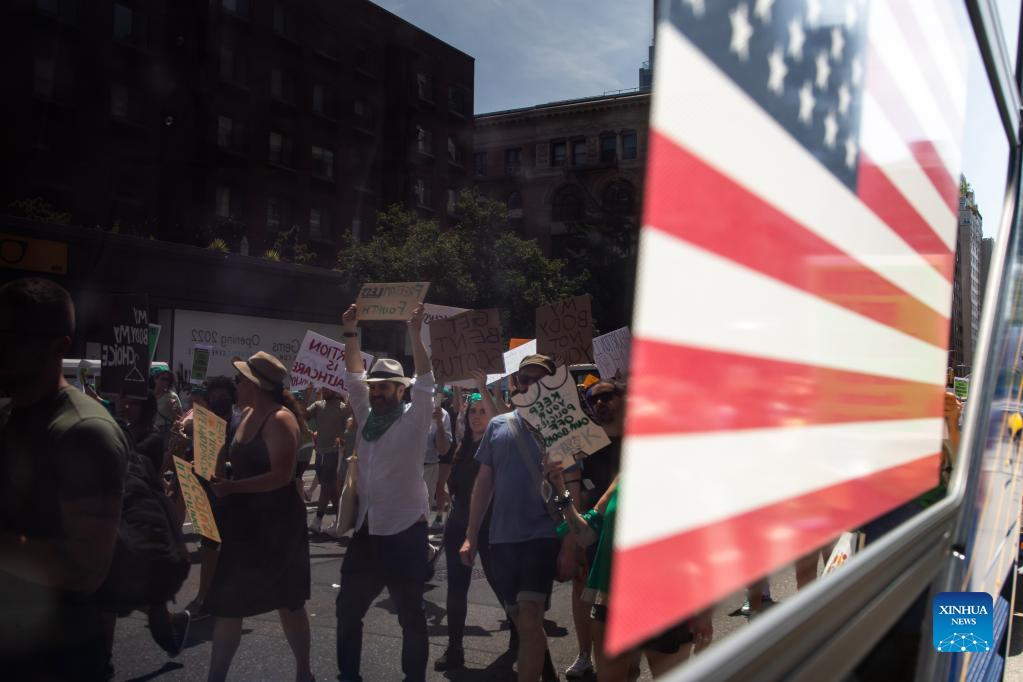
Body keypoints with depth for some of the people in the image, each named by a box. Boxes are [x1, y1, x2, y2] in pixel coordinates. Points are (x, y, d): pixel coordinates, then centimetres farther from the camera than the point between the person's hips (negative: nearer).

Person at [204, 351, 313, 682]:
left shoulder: (279, 419, -18)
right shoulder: (248, 414, 8)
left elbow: (282, 475, -25)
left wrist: (233, 487, -28)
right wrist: (222, 478, 0)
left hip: (275, 522, -8)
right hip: (244, 521, 8)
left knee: (287, 601, 8)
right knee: (228, 603, 10)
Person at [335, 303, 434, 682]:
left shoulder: (413, 419, -5)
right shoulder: (367, 416, 11)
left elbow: (425, 381, -16)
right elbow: (353, 377, 11)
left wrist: (414, 334, -22)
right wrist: (350, 333, 3)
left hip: (404, 529, -6)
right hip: (366, 528, 6)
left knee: (410, 613, 4)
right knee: (348, 607, 14)